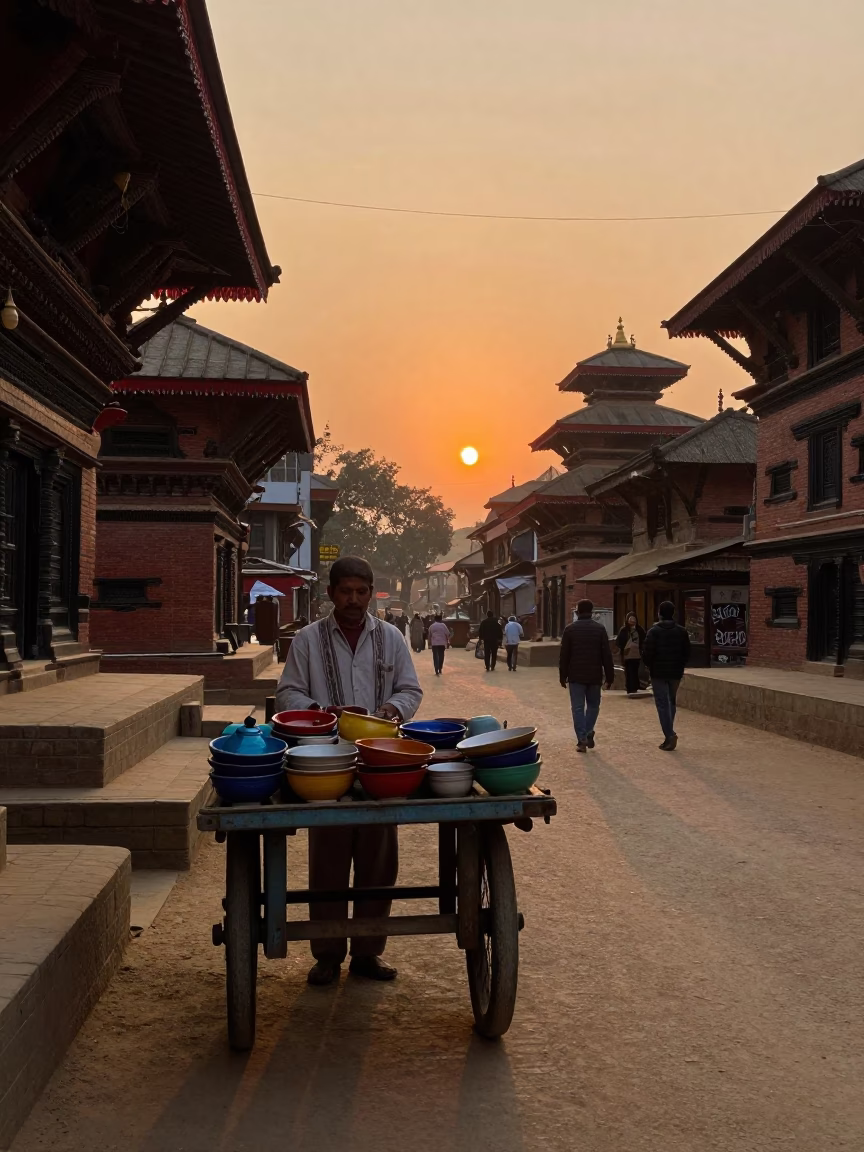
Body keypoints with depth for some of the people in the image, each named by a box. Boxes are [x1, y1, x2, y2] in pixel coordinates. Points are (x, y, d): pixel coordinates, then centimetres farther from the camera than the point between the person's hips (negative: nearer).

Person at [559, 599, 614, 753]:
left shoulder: (570, 629, -3)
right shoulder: (599, 629, -1)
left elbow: (564, 655, -2)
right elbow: (607, 655, -1)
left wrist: (563, 676, 5)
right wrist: (610, 676, 4)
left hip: (576, 676, -1)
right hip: (595, 676, 1)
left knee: (578, 707, 2)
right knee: (593, 705, 17)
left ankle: (582, 740, -4)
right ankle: (589, 733, 3)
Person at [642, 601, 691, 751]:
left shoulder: (654, 631, -11)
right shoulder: (681, 631, 2)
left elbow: (647, 653, -13)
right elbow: (687, 653, 5)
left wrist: (650, 666, 5)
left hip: (658, 673, -4)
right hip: (675, 673, 4)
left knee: (662, 704, -2)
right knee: (671, 703, 16)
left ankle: (669, 734, -16)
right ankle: (669, 735, 18)